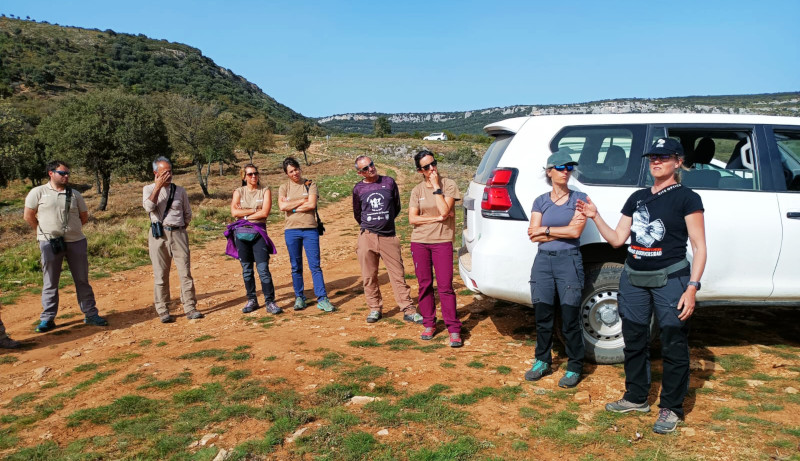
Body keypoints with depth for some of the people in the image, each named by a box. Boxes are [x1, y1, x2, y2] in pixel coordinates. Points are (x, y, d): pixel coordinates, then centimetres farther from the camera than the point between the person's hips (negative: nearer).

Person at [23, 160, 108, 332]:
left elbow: (84, 217, 14)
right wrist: (44, 232, 4)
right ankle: (47, 318, 15)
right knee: (50, 282, 6)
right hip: (50, 243, -2)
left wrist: (70, 229, 9)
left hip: (76, 242, 2)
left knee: (82, 280, 7)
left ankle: (90, 314, 15)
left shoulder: (74, 194, 7)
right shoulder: (38, 192, -1)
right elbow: (28, 216, 2)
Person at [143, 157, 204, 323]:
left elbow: (188, 214, 17)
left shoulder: (180, 190, 12)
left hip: (178, 234, 1)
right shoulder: (149, 189, 7)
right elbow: (149, 207, -13)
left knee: (185, 272, -1)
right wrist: (158, 186, -13)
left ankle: (190, 308, 5)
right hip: (159, 235, -1)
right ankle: (163, 311, 10)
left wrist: (181, 229, 7)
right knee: (160, 274, 2)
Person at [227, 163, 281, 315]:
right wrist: (255, 210, -6)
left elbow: (265, 213, -8)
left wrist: (245, 215, -4)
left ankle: (269, 302, -3)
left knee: (263, 269, -8)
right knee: (246, 269, 8)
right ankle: (252, 300, 18)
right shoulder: (239, 192, 10)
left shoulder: (265, 191, 5)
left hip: (259, 232, -2)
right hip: (241, 233, 2)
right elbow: (234, 212, -5)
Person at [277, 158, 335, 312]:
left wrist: (292, 207, -6)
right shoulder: (284, 187, 8)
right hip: (291, 230, 2)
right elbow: (282, 206, -8)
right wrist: (303, 201, -6)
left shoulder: (310, 185, 5)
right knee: (296, 267, 8)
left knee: (315, 265, -3)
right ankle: (299, 297, 19)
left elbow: (312, 204, -9)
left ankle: (322, 299, -1)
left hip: (310, 229, -1)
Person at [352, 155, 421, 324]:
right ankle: (375, 309, 20)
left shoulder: (389, 182, 6)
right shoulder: (358, 189, 6)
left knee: (398, 275, -1)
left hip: (389, 236, 0)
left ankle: (408, 310, 4)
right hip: (367, 237, 1)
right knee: (369, 277, 6)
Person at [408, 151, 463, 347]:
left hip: (442, 241, -3)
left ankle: (454, 329, 2)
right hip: (419, 242, 3)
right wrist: (438, 218, -10)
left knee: (445, 286, -5)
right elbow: (412, 219, -2)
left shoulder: (448, 185, -2)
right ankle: (429, 324, 22)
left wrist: (436, 186, -12)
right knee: (424, 285, 8)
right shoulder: (417, 190, 6)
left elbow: (445, 211, -15)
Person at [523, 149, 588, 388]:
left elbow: (575, 232, -11)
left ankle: (574, 368, 15)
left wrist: (545, 229, -4)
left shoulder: (579, 198, 1)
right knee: (543, 316, 9)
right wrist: (563, 230, -9)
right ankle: (542, 361, 25)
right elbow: (533, 235, -2)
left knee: (570, 319, 0)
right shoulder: (540, 201, 8)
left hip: (569, 261, -3)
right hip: (543, 261, 3)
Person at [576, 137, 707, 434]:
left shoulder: (687, 198, -3)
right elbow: (617, 239, 12)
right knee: (634, 341, 13)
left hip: (670, 279, -5)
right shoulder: (637, 198, 13)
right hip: (634, 280, 6)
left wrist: (692, 288, -15)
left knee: (673, 345, 0)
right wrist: (595, 217, -1)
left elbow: (699, 247, -6)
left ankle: (671, 408, 14)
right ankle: (636, 398, 28)